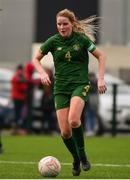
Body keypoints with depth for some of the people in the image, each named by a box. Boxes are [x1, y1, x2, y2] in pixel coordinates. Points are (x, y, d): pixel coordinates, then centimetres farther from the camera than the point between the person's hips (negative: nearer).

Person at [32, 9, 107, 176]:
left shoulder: (82, 39, -3)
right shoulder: (53, 41, 1)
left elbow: (100, 56, 6)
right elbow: (36, 59, 13)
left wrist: (101, 79, -4)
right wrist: (42, 73, -5)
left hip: (80, 85, -3)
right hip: (60, 88, 3)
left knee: (73, 120, -29)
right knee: (65, 131, -6)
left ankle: (82, 154, -6)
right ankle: (76, 159, 20)